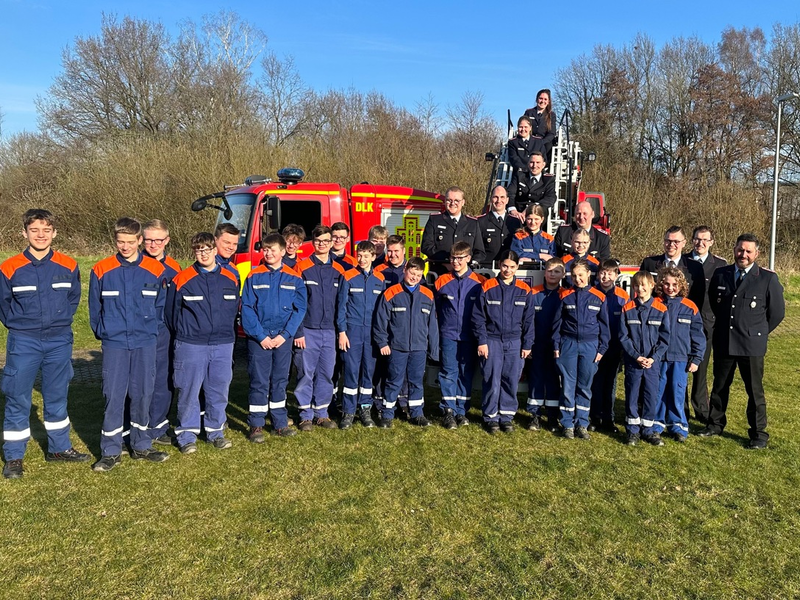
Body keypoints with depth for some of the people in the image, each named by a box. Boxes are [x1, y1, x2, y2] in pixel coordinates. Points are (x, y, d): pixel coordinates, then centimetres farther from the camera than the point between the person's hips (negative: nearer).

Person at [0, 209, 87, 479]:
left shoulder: (68, 266, -2)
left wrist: (60, 321, 7)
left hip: (59, 342, 2)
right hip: (23, 343, -2)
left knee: (57, 397, 14)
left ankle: (59, 448, 28)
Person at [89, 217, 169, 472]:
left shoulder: (156, 270, 0)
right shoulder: (102, 270, -2)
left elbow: (161, 306, 7)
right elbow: (95, 308, 7)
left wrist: (151, 330, 4)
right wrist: (102, 333, 6)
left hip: (145, 343, 1)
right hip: (114, 344, -1)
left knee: (143, 394, 9)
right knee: (113, 396, 0)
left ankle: (141, 446, 23)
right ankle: (110, 451, 11)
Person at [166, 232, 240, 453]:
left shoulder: (230, 279, 5)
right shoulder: (182, 280, -4)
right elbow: (171, 313, 4)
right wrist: (183, 336, 11)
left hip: (223, 345, 3)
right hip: (191, 346, -2)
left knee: (219, 390, 9)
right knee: (189, 391, 2)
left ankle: (215, 431, 24)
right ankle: (187, 434, 16)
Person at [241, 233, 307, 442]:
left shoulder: (294, 278, 3)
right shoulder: (254, 276, 0)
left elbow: (300, 308, 0)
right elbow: (247, 308, -4)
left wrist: (285, 335, -10)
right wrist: (261, 336, -12)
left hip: (283, 337, 2)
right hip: (258, 337, -2)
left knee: (280, 381, 11)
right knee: (259, 382, 1)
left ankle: (280, 423, 21)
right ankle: (256, 426, 11)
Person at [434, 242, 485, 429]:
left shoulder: (480, 282, -2)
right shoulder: (442, 281, 1)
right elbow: (435, 309, 8)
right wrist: (436, 332, 3)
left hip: (470, 336, 0)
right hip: (448, 335, 0)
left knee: (466, 373, 8)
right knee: (449, 372, 0)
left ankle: (462, 411, 19)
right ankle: (449, 411, 7)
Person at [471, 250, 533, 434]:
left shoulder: (524, 290, 3)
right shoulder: (487, 287, -3)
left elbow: (528, 319, 7)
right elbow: (478, 316, -2)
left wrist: (527, 344, 4)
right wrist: (481, 341, -6)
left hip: (515, 342, 2)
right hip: (492, 341, -2)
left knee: (511, 381, 6)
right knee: (492, 381, 0)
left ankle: (507, 416, 21)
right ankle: (491, 417, 14)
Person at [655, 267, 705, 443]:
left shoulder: (690, 307, 0)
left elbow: (698, 335, 3)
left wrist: (696, 359, 0)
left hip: (680, 359, -1)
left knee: (677, 393, 3)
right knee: (657, 391, 7)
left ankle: (678, 427, 16)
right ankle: (656, 425, 18)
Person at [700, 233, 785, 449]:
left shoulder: (768, 278, -6)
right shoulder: (720, 274, 3)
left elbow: (777, 312, 1)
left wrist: (758, 332, 4)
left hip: (751, 345, -3)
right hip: (723, 342, 3)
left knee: (755, 390, 5)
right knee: (719, 387, 15)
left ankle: (759, 434, 17)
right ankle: (715, 425, 30)